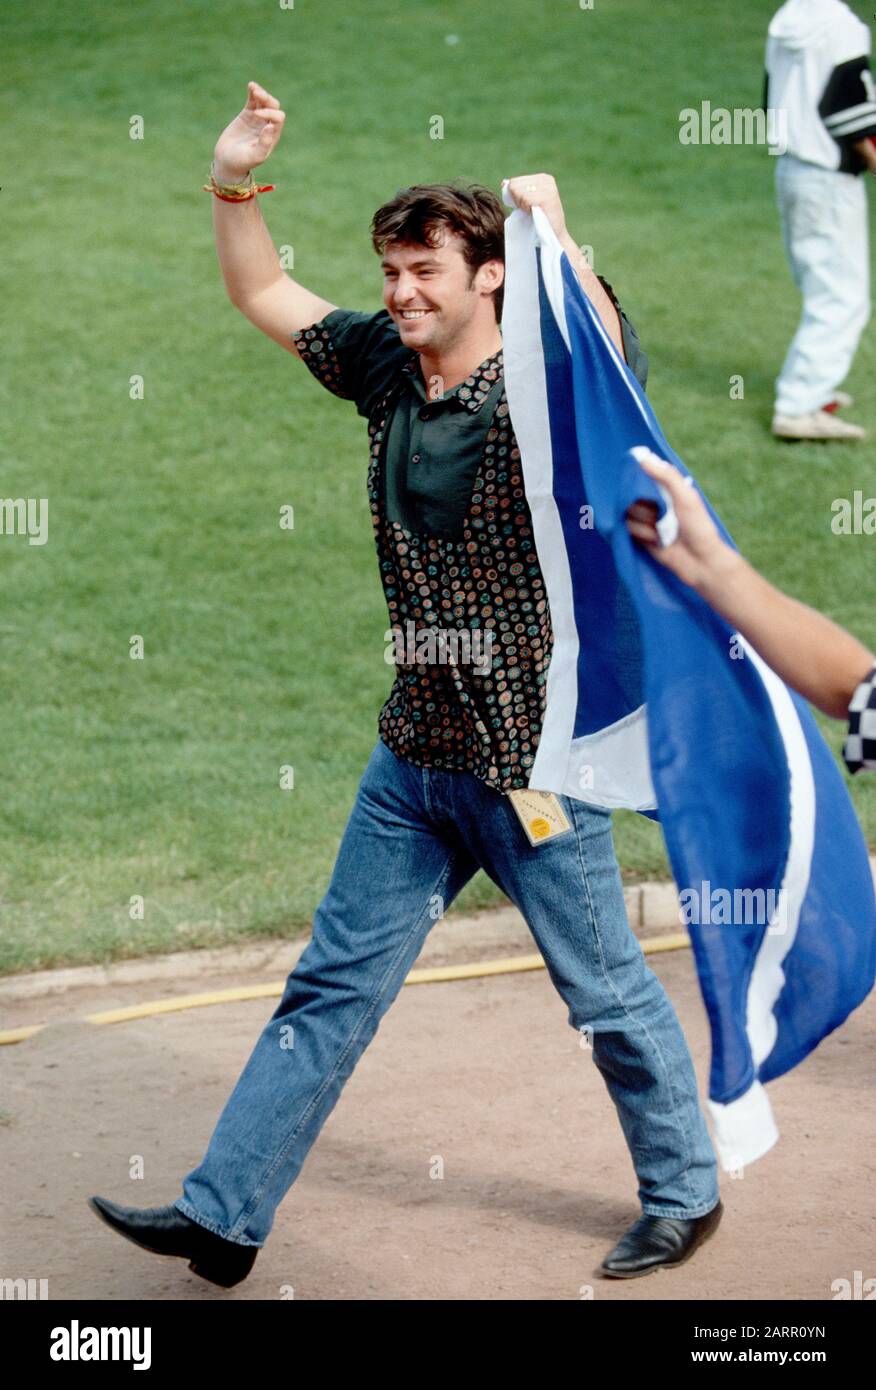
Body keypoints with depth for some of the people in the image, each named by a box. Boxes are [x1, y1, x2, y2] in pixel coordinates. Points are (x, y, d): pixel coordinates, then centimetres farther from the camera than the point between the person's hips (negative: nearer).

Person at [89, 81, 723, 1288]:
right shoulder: (386, 369, 3)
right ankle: (224, 1216, 16)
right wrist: (233, 181, -2)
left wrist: (550, 223, -36)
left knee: (609, 996, 9)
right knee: (333, 987, 11)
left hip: (536, 757, -6)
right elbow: (262, 295, 12)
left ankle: (685, 1193, 29)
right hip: (414, 752, 6)